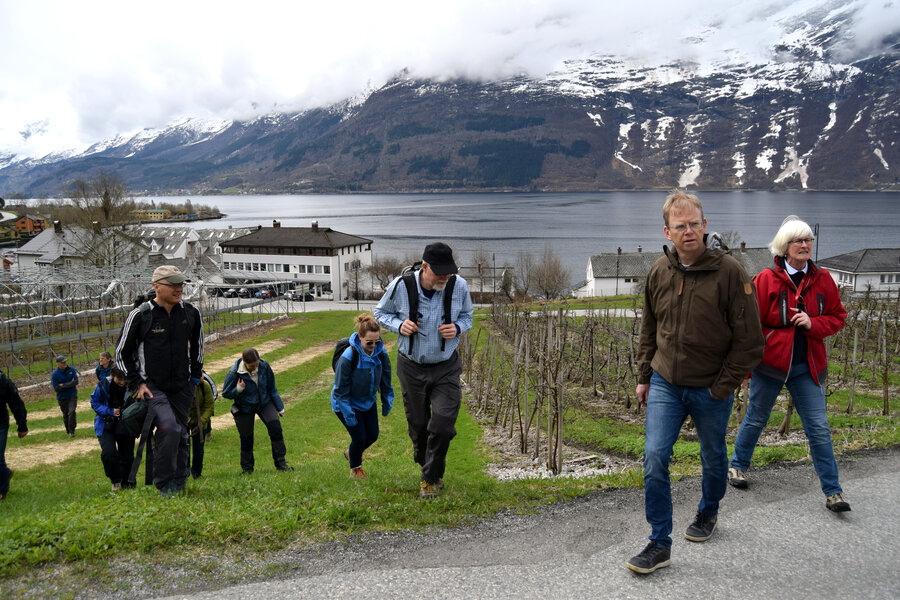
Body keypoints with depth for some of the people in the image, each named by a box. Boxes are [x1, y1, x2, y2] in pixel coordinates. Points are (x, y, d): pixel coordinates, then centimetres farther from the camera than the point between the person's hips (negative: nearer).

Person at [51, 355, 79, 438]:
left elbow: (76, 381, -10)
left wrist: (63, 385, -16)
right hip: (62, 397, 0)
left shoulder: (71, 370, -1)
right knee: (65, 415, 9)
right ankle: (68, 431, 26)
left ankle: (72, 431, -10)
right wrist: (70, 384, -14)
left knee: (71, 412, -16)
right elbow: (56, 388, -14)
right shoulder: (55, 374, -8)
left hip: (72, 395, 0)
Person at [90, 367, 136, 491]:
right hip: (106, 425, -1)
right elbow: (94, 402, -5)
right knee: (108, 453, -19)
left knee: (127, 456, 3)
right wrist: (110, 411, -19)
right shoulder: (103, 385, -15)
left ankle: (126, 483, 27)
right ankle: (116, 481, 5)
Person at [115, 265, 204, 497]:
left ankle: (178, 486, 22)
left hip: (182, 387, 4)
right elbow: (122, 353, 1)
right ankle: (164, 484, -9)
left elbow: (197, 345, 20)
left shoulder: (191, 313, 2)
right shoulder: (141, 315, -10)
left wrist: (196, 375, 16)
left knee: (181, 435, 7)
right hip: (152, 386, -4)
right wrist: (136, 383, -3)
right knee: (169, 427, -23)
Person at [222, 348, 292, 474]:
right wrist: (238, 390, -31)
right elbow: (225, 393, -10)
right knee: (246, 439, 4)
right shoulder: (234, 373, -24)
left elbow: (272, 389, -1)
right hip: (244, 408, -2)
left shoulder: (264, 367, -15)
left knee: (275, 427, -16)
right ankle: (247, 468, 25)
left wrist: (280, 407, 4)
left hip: (265, 403, 2)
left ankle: (280, 462, -6)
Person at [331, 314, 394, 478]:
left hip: (368, 402, 6)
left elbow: (385, 379, 3)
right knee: (359, 437, -6)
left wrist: (387, 403, 8)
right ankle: (355, 468, 24)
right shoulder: (348, 358, -31)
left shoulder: (380, 352, -15)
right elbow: (340, 389, -22)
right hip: (347, 403, -6)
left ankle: (352, 453, 39)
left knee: (373, 435, 7)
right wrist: (349, 415, -21)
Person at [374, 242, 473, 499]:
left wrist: (457, 328, -16)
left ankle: (431, 479, 11)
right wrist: (399, 325, -19)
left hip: (446, 367, 0)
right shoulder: (401, 286, -17)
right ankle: (427, 466, 40)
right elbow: (381, 312, 2)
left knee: (443, 424, -10)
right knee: (418, 425, 10)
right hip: (412, 367, 0)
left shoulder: (459, 286, -12)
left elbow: (467, 316, 7)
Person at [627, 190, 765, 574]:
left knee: (713, 457, 18)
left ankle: (708, 513, 46)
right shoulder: (659, 272, 0)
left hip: (711, 390, -2)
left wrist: (723, 387, -13)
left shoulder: (729, 272, -14)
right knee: (654, 457, -7)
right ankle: (659, 543, 4)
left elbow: (748, 339, -12)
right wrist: (644, 376, 10)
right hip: (665, 385, 3)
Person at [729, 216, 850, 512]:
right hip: (770, 364, -2)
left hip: (807, 366, 3)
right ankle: (738, 465, 37)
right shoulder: (767, 279, -9)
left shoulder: (822, 279, 2)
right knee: (756, 419, 14)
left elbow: (838, 317, 10)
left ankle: (833, 492, 10)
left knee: (819, 428, 2)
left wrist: (813, 324, -12)